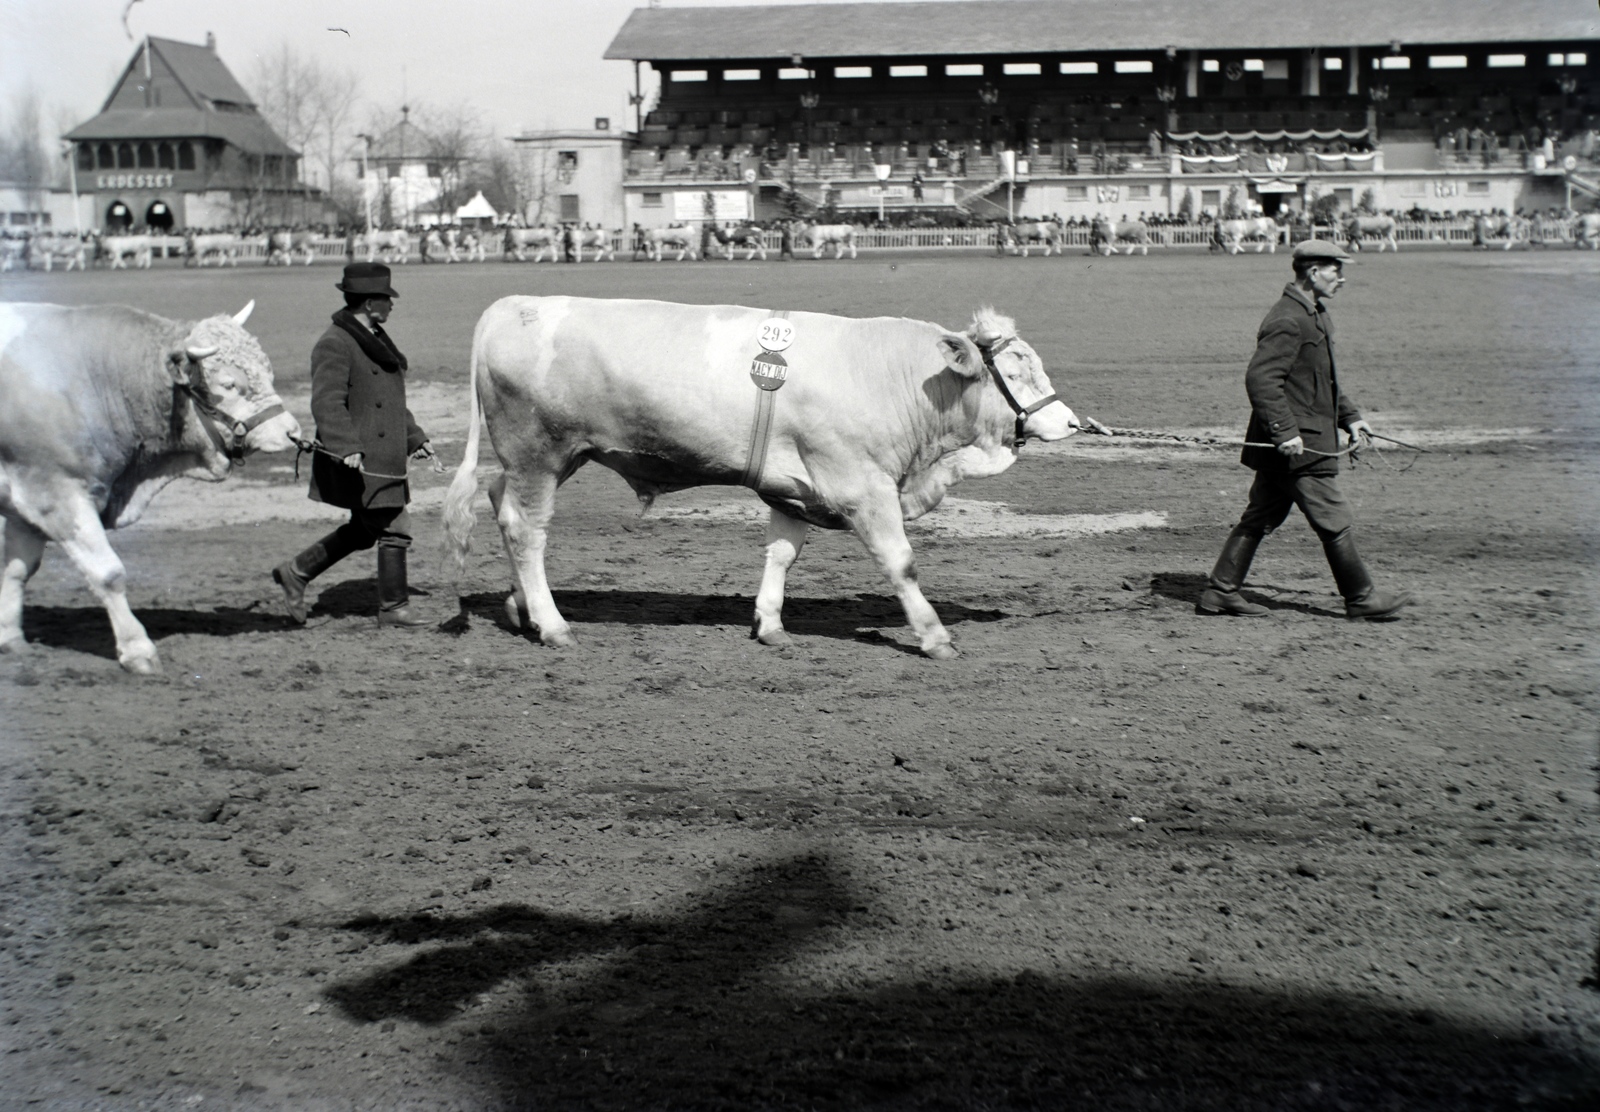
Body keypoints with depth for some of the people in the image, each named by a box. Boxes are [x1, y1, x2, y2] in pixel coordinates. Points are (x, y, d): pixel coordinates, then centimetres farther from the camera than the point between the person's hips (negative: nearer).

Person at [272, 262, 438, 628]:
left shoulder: (375, 338, 17)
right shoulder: (335, 344, -14)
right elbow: (327, 403, -22)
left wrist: (414, 438, 27)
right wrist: (347, 447, -31)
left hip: (383, 458, 10)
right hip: (357, 461, -10)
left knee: (364, 530, 15)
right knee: (394, 528, -5)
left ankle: (296, 572, 27)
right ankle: (393, 607, 8)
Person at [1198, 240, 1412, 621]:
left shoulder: (1314, 316, 17)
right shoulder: (1287, 321, -18)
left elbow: (1322, 379, 28)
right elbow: (1260, 378, -25)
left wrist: (1349, 417, 22)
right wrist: (1285, 431, -27)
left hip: (1281, 445, 11)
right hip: (1299, 446, -11)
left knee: (1260, 518, 12)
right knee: (1336, 522, 0)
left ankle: (1220, 591, 15)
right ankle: (1361, 598, 12)